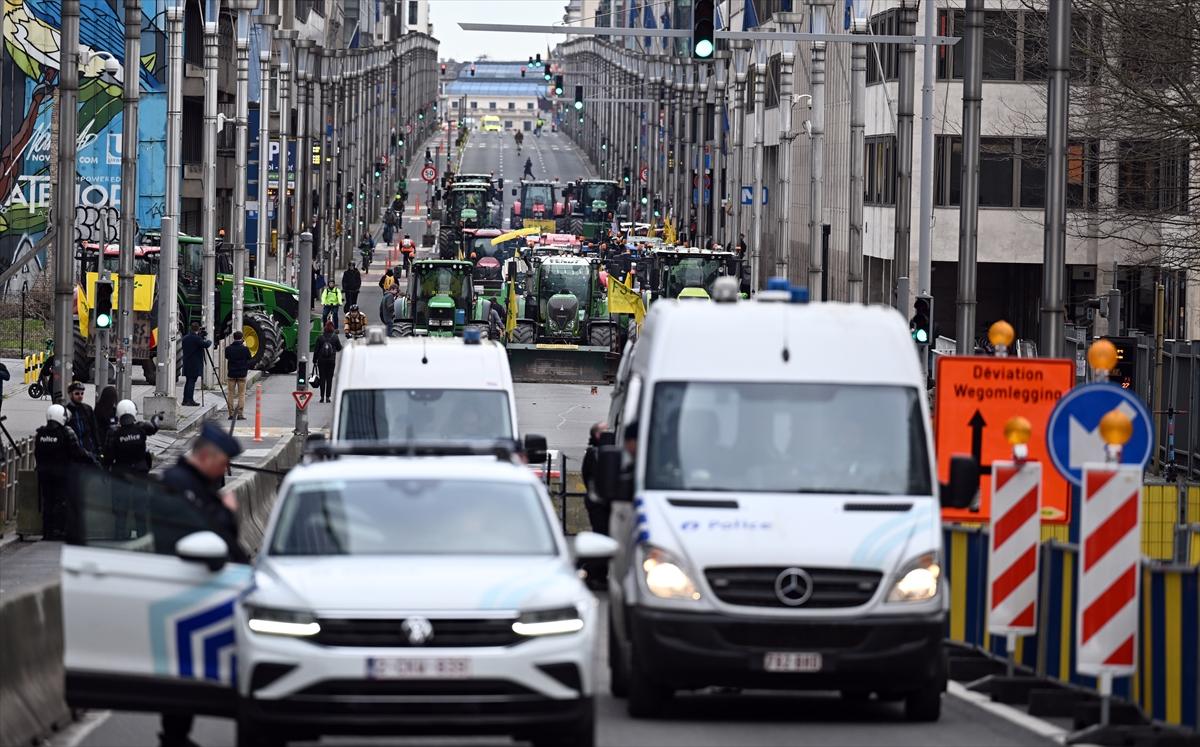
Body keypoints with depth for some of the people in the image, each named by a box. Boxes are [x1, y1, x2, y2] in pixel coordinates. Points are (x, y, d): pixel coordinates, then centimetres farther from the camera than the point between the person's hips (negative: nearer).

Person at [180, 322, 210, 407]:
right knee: (192, 381, -7)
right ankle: (190, 400, -10)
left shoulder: (185, 338, 10)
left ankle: (185, 400, 13)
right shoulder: (197, 338, -14)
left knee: (188, 381, 12)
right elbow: (206, 345, -22)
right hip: (195, 364, -7)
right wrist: (209, 341, 3)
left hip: (187, 364, 7)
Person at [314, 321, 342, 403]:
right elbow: (339, 348, 7)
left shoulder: (320, 338, -4)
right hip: (331, 360, 0)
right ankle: (327, 396, 0)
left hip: (321, 360, 0)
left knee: (322, 378, 5)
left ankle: (322, 396, 0)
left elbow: (316, 350, -2)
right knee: (329, 379, 5)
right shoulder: (335, 338, -5)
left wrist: (314, 360, 7)